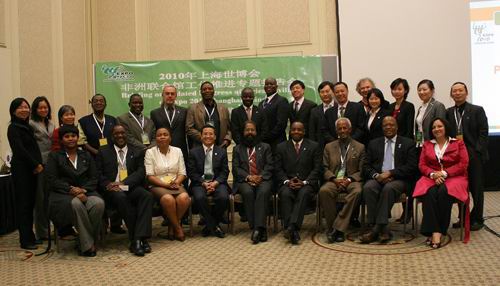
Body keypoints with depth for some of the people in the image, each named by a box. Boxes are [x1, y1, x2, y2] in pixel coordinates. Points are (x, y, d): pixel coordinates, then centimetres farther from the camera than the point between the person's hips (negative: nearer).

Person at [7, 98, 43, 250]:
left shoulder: (27, 127, 16)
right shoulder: (13, 128, -5)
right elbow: (20, 150, -12)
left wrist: (39, 164, 0)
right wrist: (36, 164, -9)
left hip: (32, 169, 7)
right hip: (21, 170, -7)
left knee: (30, 203, 9)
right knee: (23, 203, -4)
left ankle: (30, 236, 17)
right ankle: (25, 241, 0)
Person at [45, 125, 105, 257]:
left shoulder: (86, 156, 19)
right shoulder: (54, 156, 11)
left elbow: (94, 178, 10)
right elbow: (52, 180, 0)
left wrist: (83, 190, -10)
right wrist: (71, 189, -15)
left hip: (86, 192, 2)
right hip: (63, 194, -2)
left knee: (98, 203, -32)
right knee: (76, 204, -38)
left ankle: (85, 243, -20)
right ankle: (88, 244, -27)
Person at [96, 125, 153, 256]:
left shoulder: (137, 151, 17)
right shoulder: (103, 152, 18)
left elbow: (141, 172, 4)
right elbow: (98, 174, 8)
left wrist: (123, 183, -13)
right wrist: (109, 184, -14)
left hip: (131, 187, 1)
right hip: (112, 189, -1)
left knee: (147, 195, -31)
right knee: (121, 197, -35)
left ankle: (139, 238, -35)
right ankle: (136, 239, -29)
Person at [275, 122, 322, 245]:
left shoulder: (314, 146, 11)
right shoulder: (281, 147, 14)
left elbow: (317, 168, 3)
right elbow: (278, 169, 8)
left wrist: (305, 182, -11)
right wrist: (287, 181, -10)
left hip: (306, 183, -1)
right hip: (287, 183, 1)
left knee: (304, 194, -35)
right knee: (285, 194, -32)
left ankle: (292, 226, -44)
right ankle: (293, 231, -37)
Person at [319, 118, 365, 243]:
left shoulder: (360, 147, 13)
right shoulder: (329, 147, 17)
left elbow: (361, 171, 7)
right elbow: (325, 168, 10)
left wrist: (349, 179, -11)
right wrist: (334, 179, -10)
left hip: (351, 181, -1)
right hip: (334, 180, 1)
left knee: (357, 191, -37)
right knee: (324, 190, -34)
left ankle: (338, 228, -32)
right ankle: (331, 227, -23)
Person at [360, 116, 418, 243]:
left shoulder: (408, 143, 11)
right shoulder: (374, 143, 19)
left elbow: (412, 166, -1)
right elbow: (366, 166, 12)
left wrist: (390, 173, -13)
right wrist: (376, 175, -10)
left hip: (398, 179, -2)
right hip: (378, 178, 2)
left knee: (388, 188, -36)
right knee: (368, 188, -31)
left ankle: (377, 228, -31)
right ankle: (383, 229, -28)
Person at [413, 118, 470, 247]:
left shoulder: (458, 143, 12)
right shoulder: (427, 144, 20)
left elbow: (463, 164, 0)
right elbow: (422, 165, 11)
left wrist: (444, 173, -12)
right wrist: (433, 174, -10)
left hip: (453, 177, -2)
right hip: (431, 177, 2)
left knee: (444, 192, -37)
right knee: (430, 192, -34)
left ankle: (439, 231, -31)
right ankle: (435, 232, -37)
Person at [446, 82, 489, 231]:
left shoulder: (477, 110, 1)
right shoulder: (448, 112, 10)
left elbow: (483, 133, -5)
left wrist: (476, 152, -13)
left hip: (474, 155, -3)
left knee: (476, 189, 4)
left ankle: (477, 219, 15)